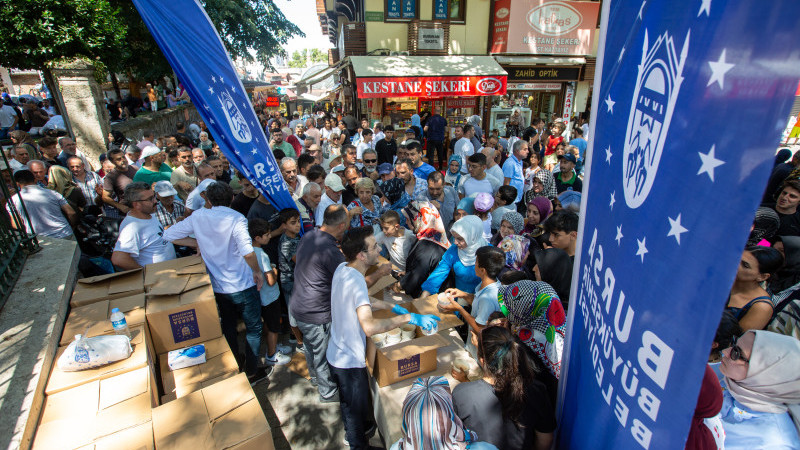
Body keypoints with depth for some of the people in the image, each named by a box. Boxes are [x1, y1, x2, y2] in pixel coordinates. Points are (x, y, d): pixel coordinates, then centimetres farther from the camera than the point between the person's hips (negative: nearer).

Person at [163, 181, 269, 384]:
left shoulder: (198, 217, -3)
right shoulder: (236, 218, -17)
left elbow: (168, 234, 4)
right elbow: (248, 252, -29)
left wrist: (196, 243, 13)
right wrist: (257, 272, -13)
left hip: (217, 287, 5)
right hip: (242, 286, -5)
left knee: (228, 327, 24)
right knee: (253, 329, 13)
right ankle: (252, 372, 22)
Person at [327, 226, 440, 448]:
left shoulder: (342, 268, -5)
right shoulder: (355, 280, -34)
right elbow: (369, 326, -46)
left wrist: (392, 306, 4)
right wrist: (409, 317, -39)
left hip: (337, 353, 9)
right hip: (349, 360, -9)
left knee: (350, 402, 33)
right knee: (356, 407, 18)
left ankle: (358, 429, 57)